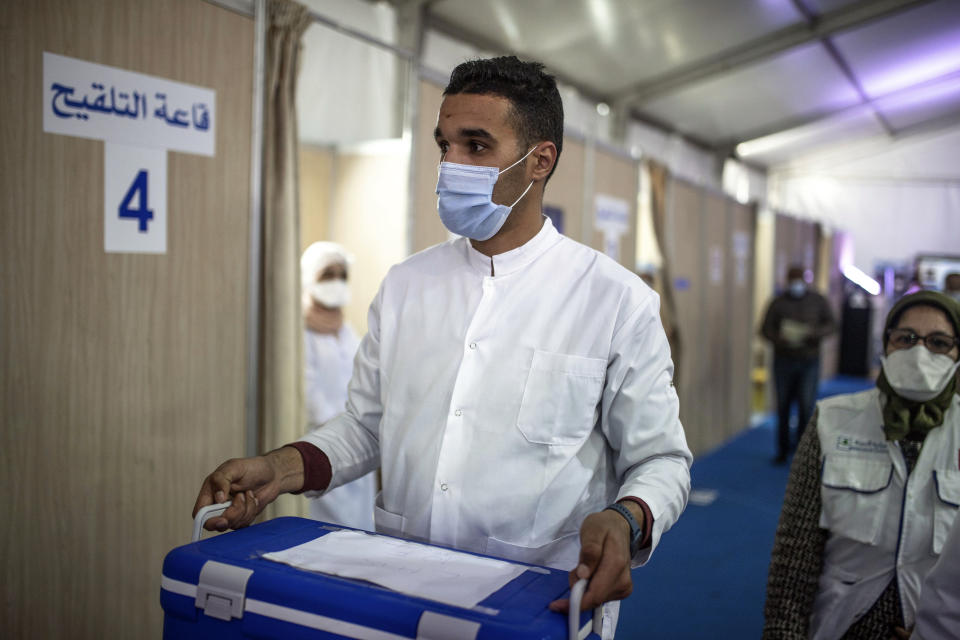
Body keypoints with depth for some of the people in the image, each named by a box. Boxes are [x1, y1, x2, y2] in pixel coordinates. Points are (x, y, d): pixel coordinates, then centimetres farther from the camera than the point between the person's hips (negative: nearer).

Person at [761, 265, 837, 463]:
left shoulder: (818, 301, 7)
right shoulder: (778, 303, 4)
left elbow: (832, 325, 4)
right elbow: (766, 329, -1)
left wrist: (815, 332, -17)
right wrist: (779, 338, -22)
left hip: (809, 362, 0)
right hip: (783, 361, 1)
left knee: (807, 407, -8)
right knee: (783, 408, 6)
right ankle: (783, 450, 18)